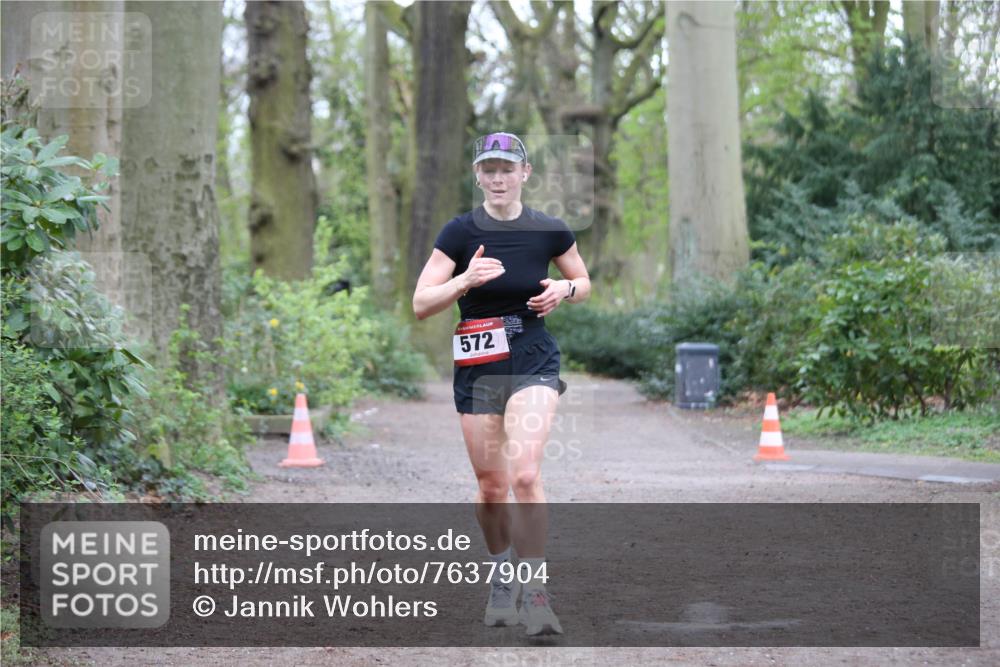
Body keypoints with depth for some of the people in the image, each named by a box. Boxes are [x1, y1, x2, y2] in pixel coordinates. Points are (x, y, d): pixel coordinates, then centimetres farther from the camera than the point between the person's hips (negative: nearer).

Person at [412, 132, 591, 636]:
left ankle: (535, 592, -11)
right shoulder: (460, 232, -6)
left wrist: (564, 290, -8)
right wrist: (465, 280, -23)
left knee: (525, 474, -19)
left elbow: (584, 283, 14)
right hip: (477, 366, 1)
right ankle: (501, 576, 33)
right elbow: (420, 304, -7)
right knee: (491, 487, 7)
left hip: (533, 362, -1)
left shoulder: (549, 231, -3)